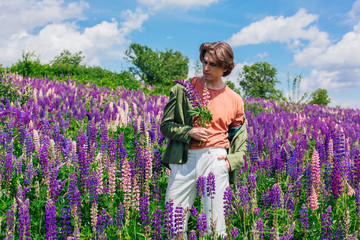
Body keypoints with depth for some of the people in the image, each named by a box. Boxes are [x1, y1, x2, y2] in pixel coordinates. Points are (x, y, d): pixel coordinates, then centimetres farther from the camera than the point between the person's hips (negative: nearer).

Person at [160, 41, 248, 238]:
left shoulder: (234, 100, 11)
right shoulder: (183, 90, 6)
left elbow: (241, 139, 19)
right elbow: (165, 125, 8)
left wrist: (232, 160, 2)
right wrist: (189, 132, -9)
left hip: (215, 158, 1)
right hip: (184, 158, 0)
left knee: (215, 224, 2)